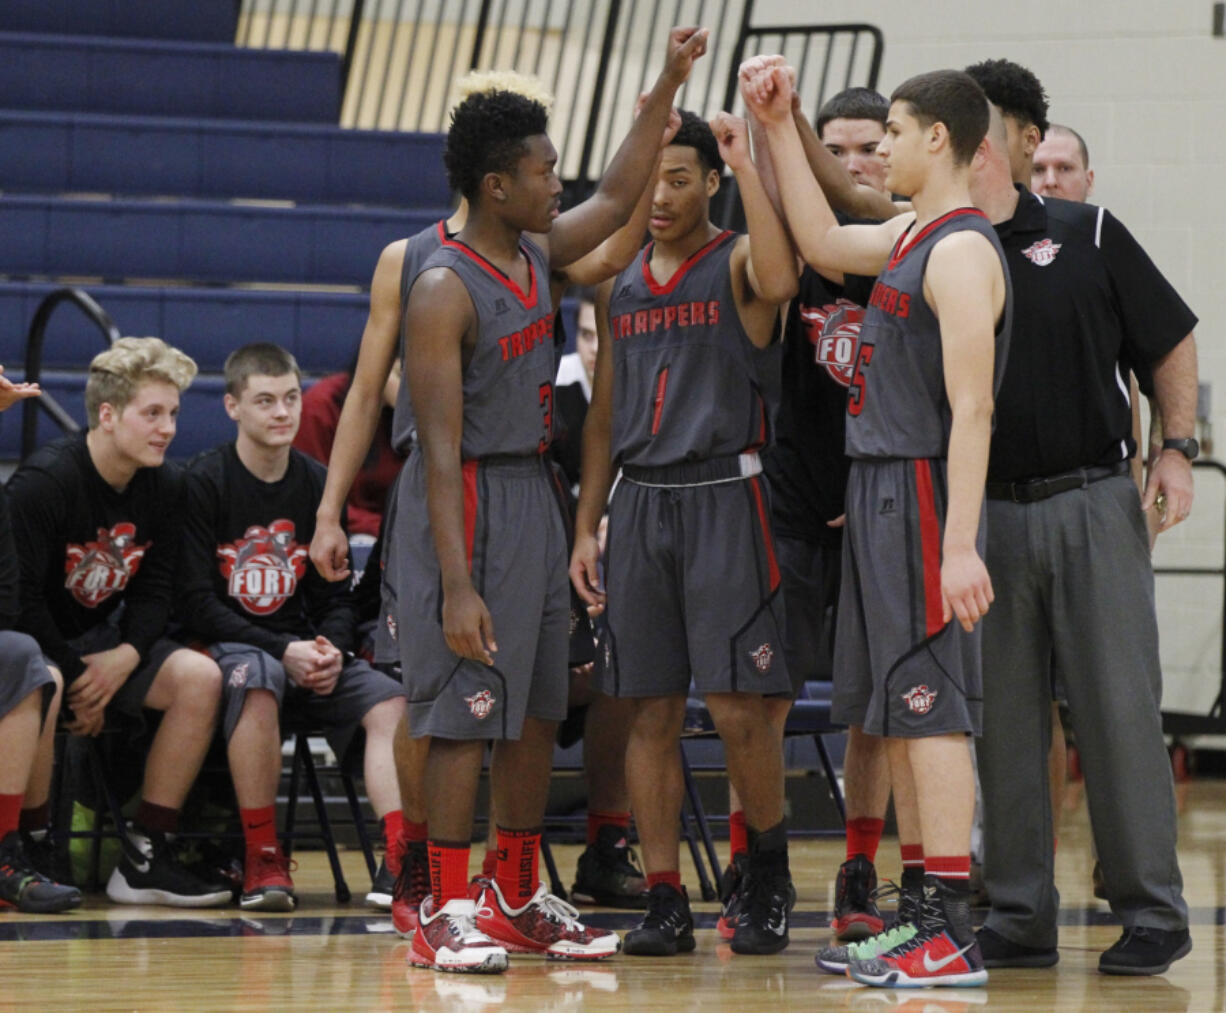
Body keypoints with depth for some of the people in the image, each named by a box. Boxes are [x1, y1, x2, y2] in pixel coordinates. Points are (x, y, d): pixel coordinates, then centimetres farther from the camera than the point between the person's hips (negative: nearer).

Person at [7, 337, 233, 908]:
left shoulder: (165, 488, 0)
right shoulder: (43, 482, -20)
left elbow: (154, 591, 4)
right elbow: (20, 598, -21)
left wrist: (126, 656, -16)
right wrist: (76, 680, -20)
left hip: (98, 642, 7)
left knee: (199, 677, -16)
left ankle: (145, 854, -13)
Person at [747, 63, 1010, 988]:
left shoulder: (961, 252, -15)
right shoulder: (909, 235, 13)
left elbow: (972, 408, -21)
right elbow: (821, 243, 29)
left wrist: (961, 545, -25)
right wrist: (779, 129, 22)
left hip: (923, 495, -10)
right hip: (877, 493, 10)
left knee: (930, 710, -11)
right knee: (893, 715, 13)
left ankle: (953, 936, -12)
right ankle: (921, 915, 18)